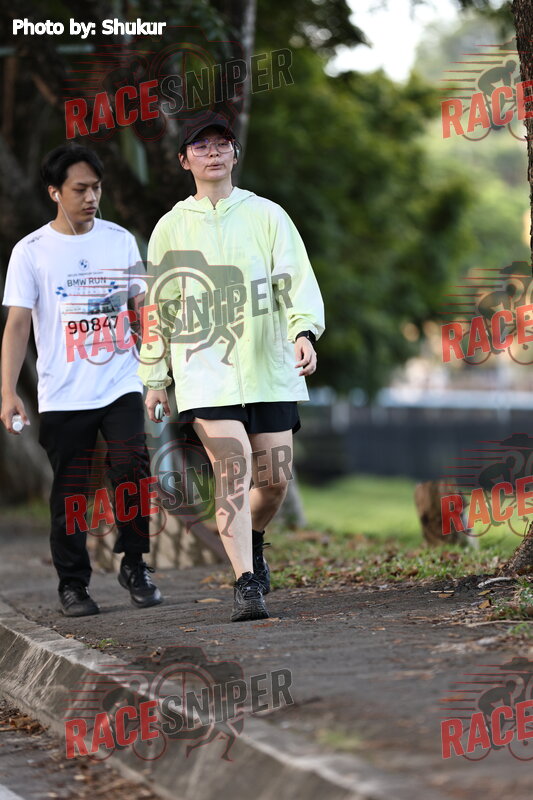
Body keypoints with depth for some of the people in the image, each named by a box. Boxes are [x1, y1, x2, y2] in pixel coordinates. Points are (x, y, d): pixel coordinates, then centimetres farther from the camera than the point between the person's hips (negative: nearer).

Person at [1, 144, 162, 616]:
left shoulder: (121, 240, 8)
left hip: (122, 386, 1)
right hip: (62, 395, -1)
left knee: (132, 470, -14)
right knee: (70, 494, 3)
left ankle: (134, 564, 2)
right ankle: (73, 585, 14)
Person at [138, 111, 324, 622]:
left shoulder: (267, 216, 7)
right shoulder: (170, 228, 9)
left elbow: (297, 279, 0)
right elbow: (158, 304, 15)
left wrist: (304, 332, -19)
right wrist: (154, 377, 13)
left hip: (269, 368, 1)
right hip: (204, 372, -1)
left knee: (274, 478, 3)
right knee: (232, 471, -16)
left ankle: (252, 539, 35)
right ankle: (245, 583, -15)